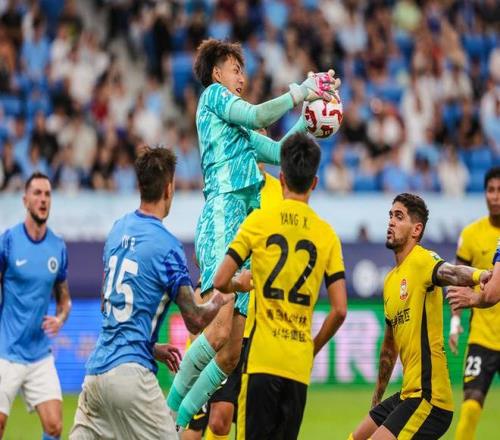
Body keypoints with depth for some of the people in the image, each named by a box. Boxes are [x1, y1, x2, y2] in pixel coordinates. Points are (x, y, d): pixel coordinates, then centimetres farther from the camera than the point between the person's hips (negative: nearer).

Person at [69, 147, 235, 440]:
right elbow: (195, 321, -8)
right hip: (130, 371, -7)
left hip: (96, 369, 7)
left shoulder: (119, 229, 12)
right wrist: (218, 302, 12)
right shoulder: (166, 246, -10)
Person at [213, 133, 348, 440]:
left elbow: (220, 282, -3)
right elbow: (340, 310, 1)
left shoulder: (260, 220, -1)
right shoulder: (327, 234, 5)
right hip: (300, 364, 3)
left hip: (262, 357, -3)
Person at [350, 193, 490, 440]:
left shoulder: (422, 260, -12)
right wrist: (377, 398, 32)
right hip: (407, 396, 10)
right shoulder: (391, 280, 16)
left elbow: (450, 273, -36)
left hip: (429, 400, -10)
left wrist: (480, 276, -58)